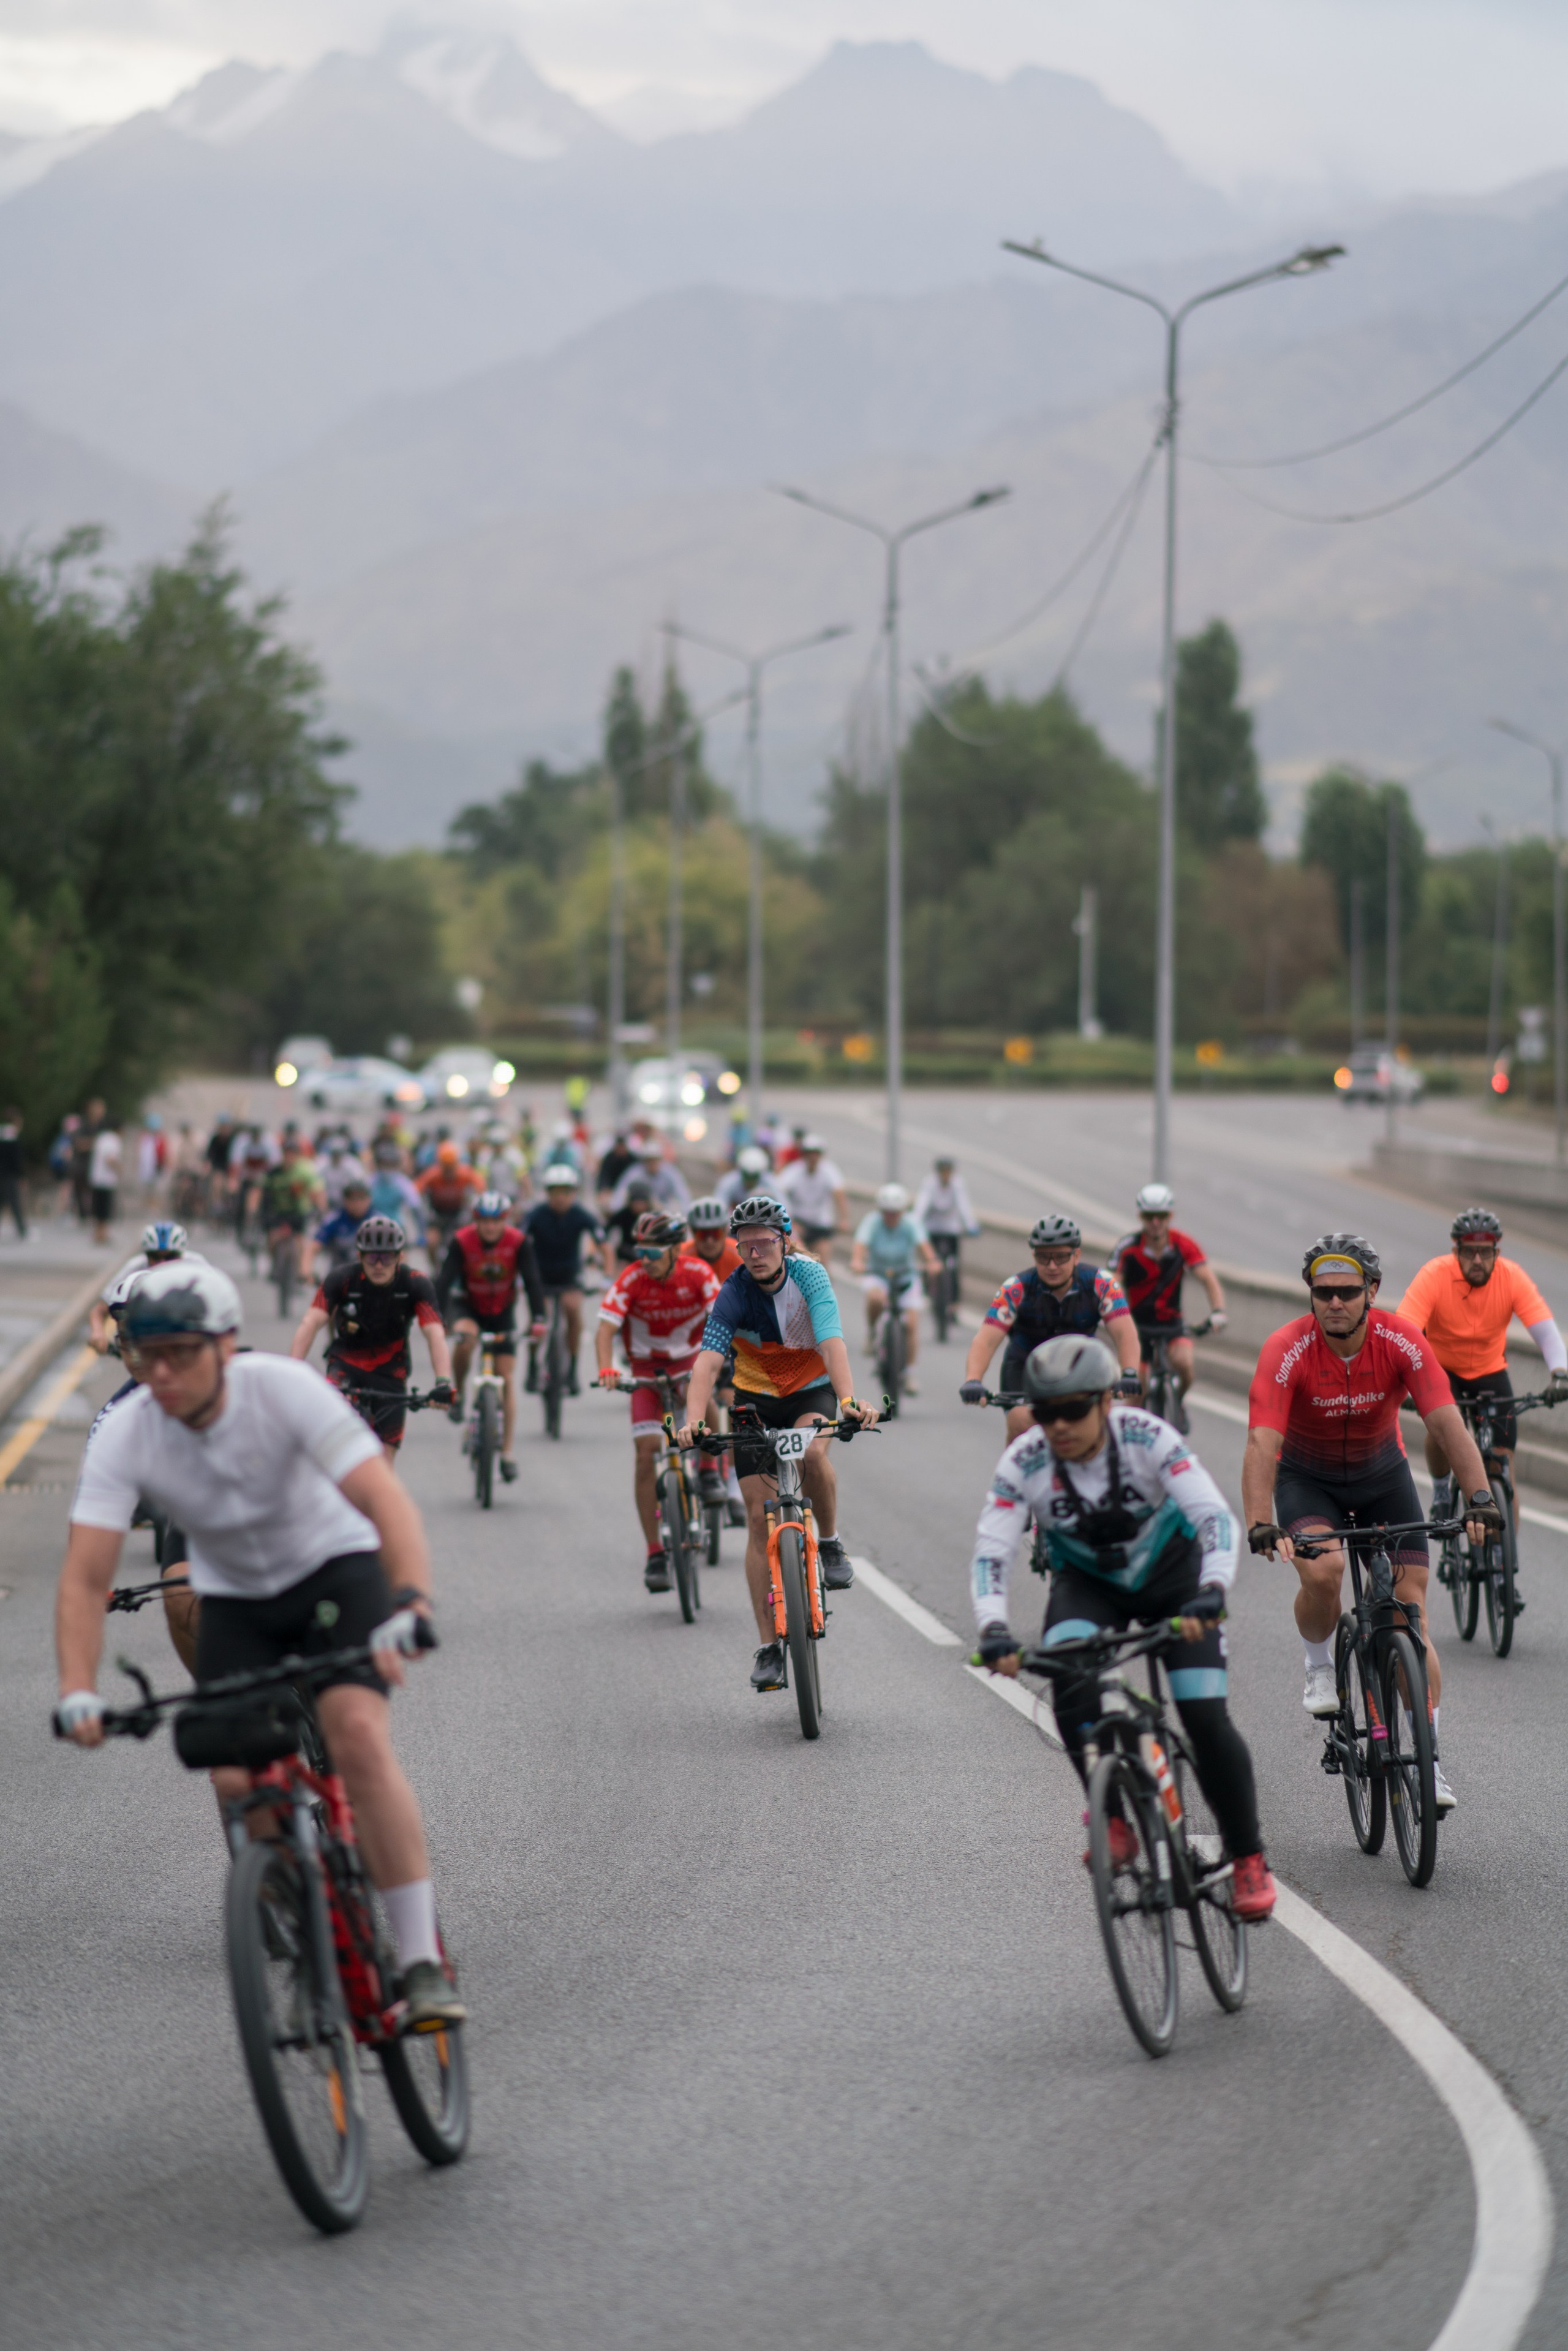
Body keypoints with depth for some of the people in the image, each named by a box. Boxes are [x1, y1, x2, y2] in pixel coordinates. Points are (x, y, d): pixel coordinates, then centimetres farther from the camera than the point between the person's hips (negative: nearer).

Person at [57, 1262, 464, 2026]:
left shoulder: (283, 1389, -27)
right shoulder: (126, 1435, -20)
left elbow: (385, 1499, -36)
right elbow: (85, 1577, -22)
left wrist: (410, 1605, -52)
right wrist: (77, 1690, -37)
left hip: (335, 1568, -3)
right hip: (235, 1598, 3)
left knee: (359, 1738, -26)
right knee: (239, 1779, -15)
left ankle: (423, 1963, -25)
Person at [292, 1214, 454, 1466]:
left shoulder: (416, 1284, -16)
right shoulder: (341, 1279, -17)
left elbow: (435, 1335, -26)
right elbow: (310, 1323, -28)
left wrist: (443, 1382, -42)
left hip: (390, 1372, 1)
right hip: (346, 1364, -1)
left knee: (384, 1463, -4)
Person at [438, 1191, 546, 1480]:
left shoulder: (519, 1242, -20)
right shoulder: (462, 1241, -22)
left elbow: (532, 1280, -25)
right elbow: (445, 1279, -29)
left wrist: (538, 1319, -39)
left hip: (502, 1310, 1)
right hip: (467, 1305, -1)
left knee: (506, 1376, -5)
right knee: (466, 1337, -36)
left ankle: (508, 1452, -1)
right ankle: (457, 1395, -9)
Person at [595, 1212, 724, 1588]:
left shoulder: (699, 1273, -16)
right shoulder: (631, 1280, -18)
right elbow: (606, 1329, -24)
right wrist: (606, 1368, -43)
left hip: (690, 1362, 0)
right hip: (647, 1367, 0)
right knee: (646, 1452, -11)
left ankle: (708, 1469, -6)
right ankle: (655, 1553, -6)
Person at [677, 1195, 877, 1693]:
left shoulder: (808, 1275, -21)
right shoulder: (734, 1294, -21)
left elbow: (832, 1341, -35)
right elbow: (709, 1361, -34)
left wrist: (849, 1400, -52)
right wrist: (694, 1418, -52)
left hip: (812, 1390, -1)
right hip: (756, 1397, 1)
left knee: (812, 1452, -36)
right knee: (760, 1516, -6)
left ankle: (831, 1545, -8)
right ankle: (770, 1648, -2)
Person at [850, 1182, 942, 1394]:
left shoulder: (910, 1224, -13)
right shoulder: (872, 1222, -16)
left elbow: (923, 1246, -27)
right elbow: (859, 1247, -30)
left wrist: (932, 1263, -48)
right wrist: (857, 1263, -52)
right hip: (876, 1275, -1)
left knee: (912, 1323, -13)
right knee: (875, 1298, -36)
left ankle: (909, 1373, 0)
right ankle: (872, 1332, -6)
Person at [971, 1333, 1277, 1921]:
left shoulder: (1147, 1438, -28)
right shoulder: (1023, 1463, -23)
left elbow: (1215, 1517, -34)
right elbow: (990, 1552, -26)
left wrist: (1211, 1593, -51)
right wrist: (993, 1630, -44)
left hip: (1171, 1574, -2)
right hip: (1088, 1585, 2)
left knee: (1206, 1715, -14)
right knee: (1072, 1684, -30)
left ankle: (1248, 1860, 2)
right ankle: (1114, 1817, -16)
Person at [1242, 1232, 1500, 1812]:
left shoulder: (1402, 1342, -23)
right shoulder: (1286, 1351, -28)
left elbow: (1447, 1423, -30)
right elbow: (1261, 1445, -35)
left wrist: (1481, 1497, -45)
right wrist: (1260, 1526, -49)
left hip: (1382, 1474, 2)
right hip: (1307, 1477, -2)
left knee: (1412, 1610, -9)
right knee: (1322, 1571, -31)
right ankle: (1319, 1667, 0)